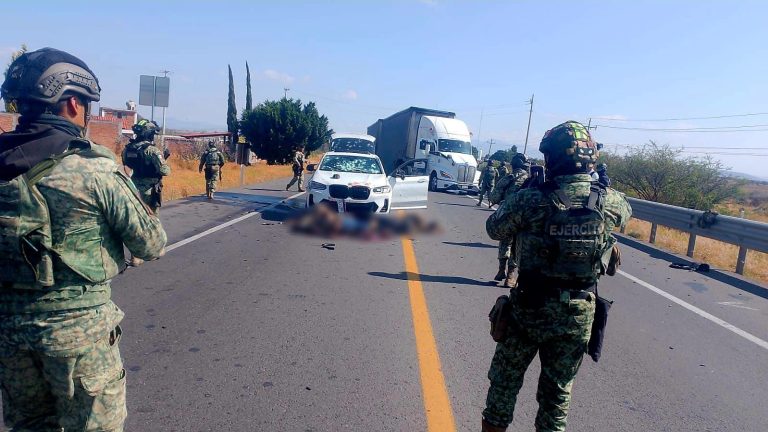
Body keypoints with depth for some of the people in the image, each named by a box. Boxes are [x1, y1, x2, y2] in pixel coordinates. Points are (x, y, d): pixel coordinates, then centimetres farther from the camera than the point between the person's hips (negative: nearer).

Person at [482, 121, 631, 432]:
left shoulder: (531, 200, -19)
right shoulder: (608, 202, -9)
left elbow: (494, 229, -3)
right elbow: (626, 211, 16)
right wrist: (599, 186, 24)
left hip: (529, 310, -2)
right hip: (578, 315, 3)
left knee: (505, 382, 17)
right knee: (558, 393, 18)